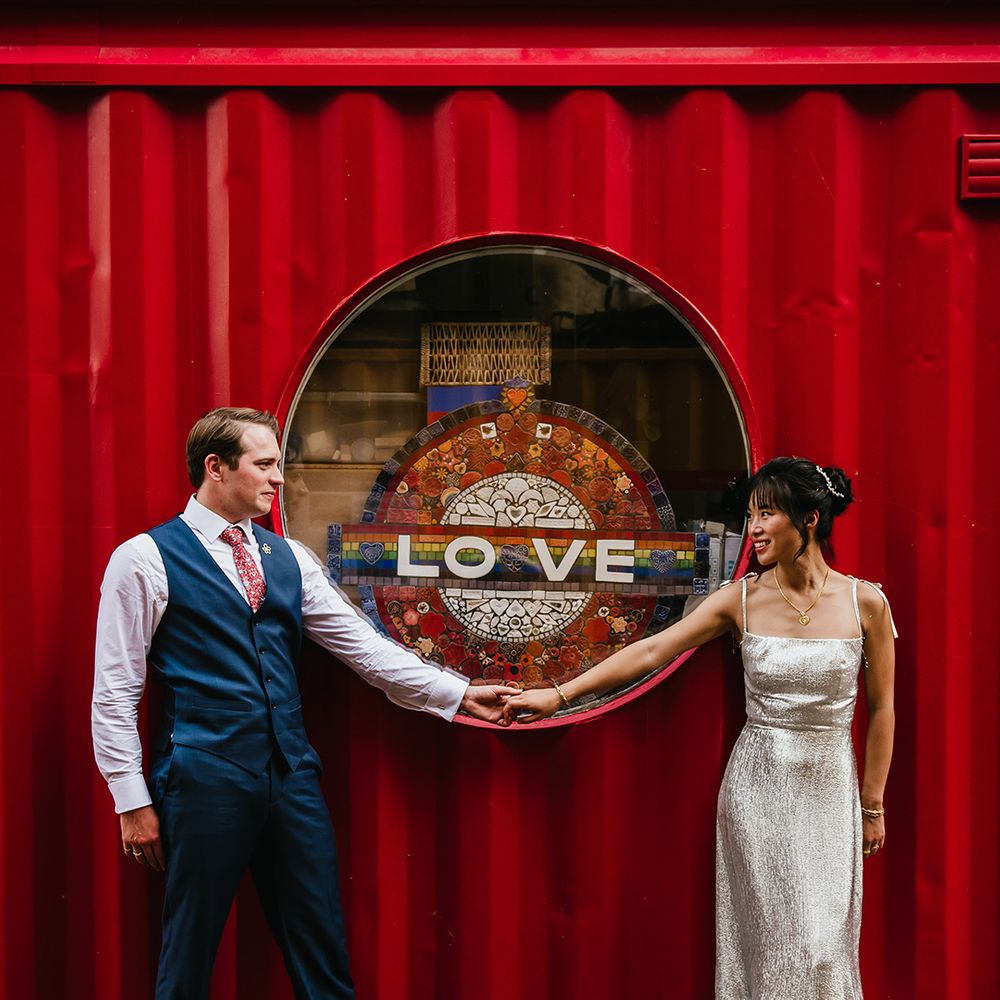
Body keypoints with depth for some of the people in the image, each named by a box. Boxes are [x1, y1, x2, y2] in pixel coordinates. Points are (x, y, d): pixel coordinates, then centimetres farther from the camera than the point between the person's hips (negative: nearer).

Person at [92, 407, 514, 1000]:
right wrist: (133, 801, -7)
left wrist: (458, 693, 4)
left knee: (323, 952, 9)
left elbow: (361, 645, 11)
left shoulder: (288, 559, 12)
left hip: (293, 774, 5)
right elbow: (116, 690, -4)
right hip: (205, 777, -5)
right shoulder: (145, 559, -4)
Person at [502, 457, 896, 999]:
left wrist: (874, 805, 5)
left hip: (829, 788, 0)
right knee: (774, 939, 2)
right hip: (759, 786, 0)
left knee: (824, 942, 5)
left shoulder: (865, 602, -6)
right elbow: (650, 650, -8)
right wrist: (560, 694, -14)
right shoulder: (742, 599, -5)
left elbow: (880, 708, 1)